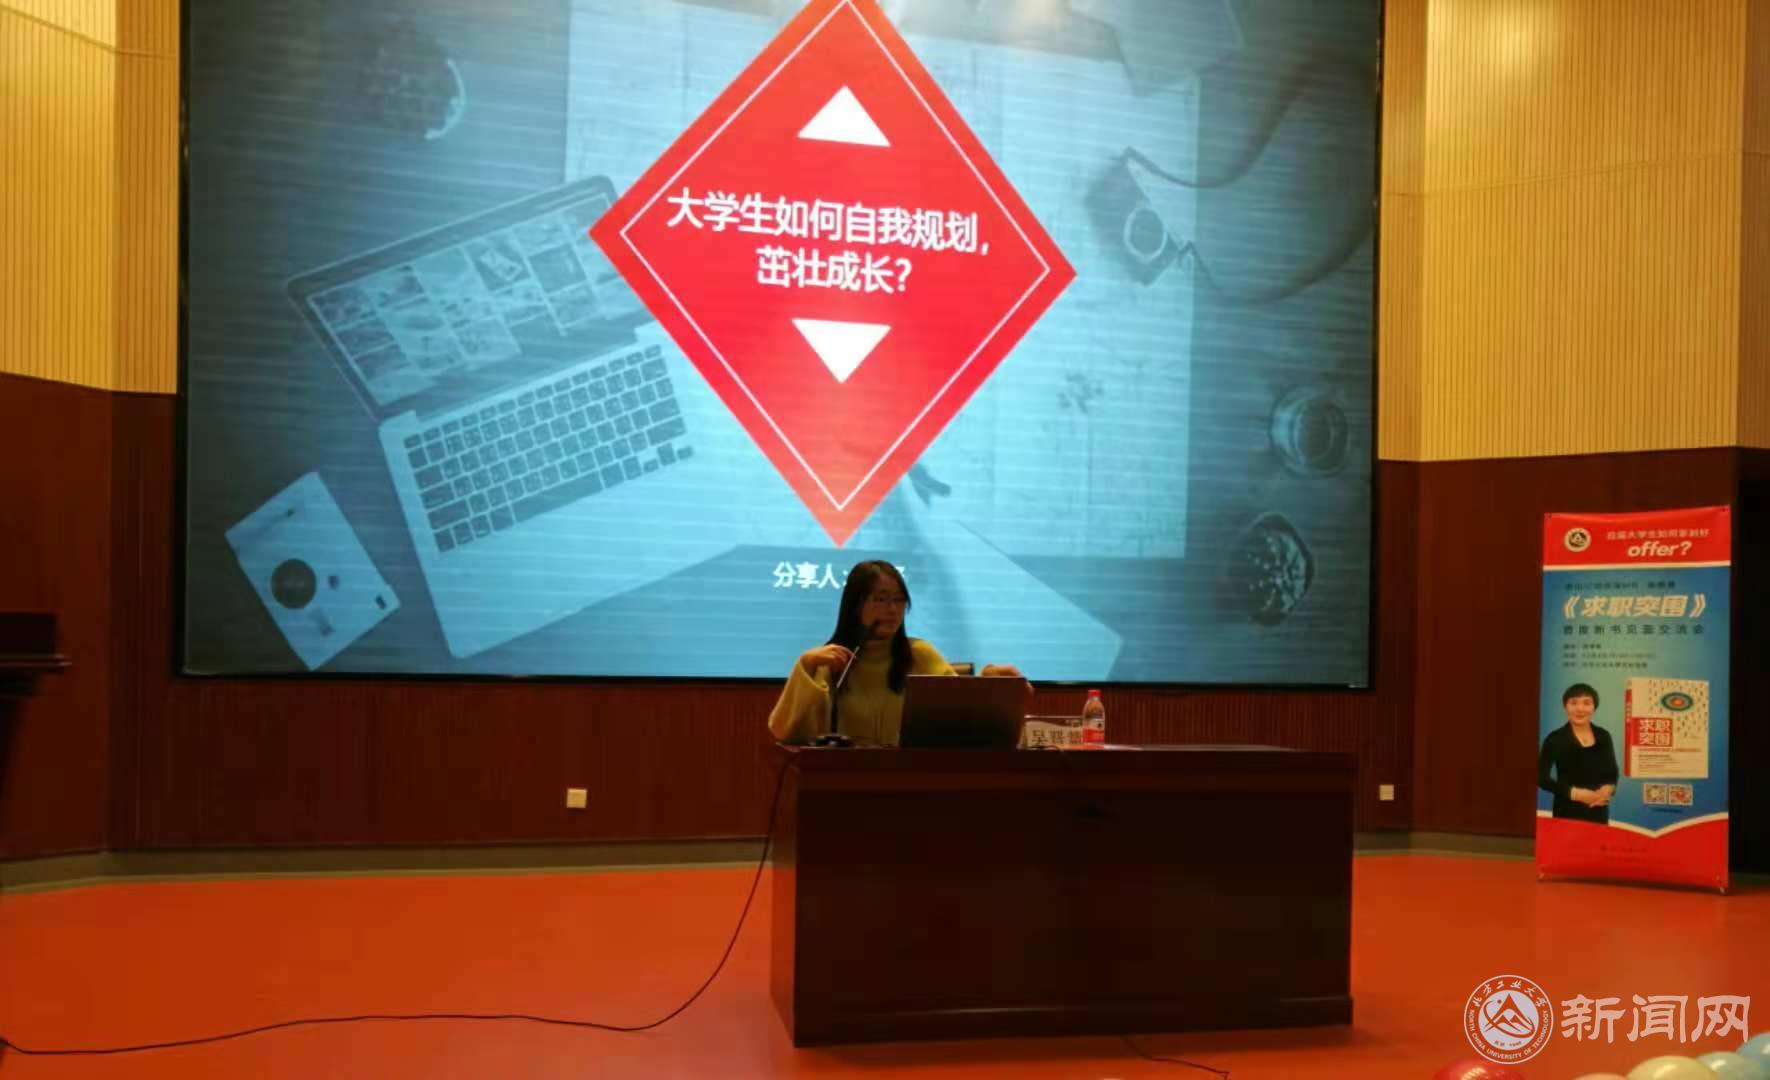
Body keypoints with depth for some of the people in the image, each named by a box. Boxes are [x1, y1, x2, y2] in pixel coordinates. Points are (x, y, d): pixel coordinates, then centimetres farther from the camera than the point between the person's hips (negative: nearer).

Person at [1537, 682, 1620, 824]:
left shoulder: (1603, 736, 8)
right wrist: (1575, 793, -18)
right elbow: (1542, 778, -9)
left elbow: (1612, 772, 15)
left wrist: (1608, 788, -7)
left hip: (1599, 813, 4)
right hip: (1568, 814, -4)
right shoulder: (1555, 739, -7)